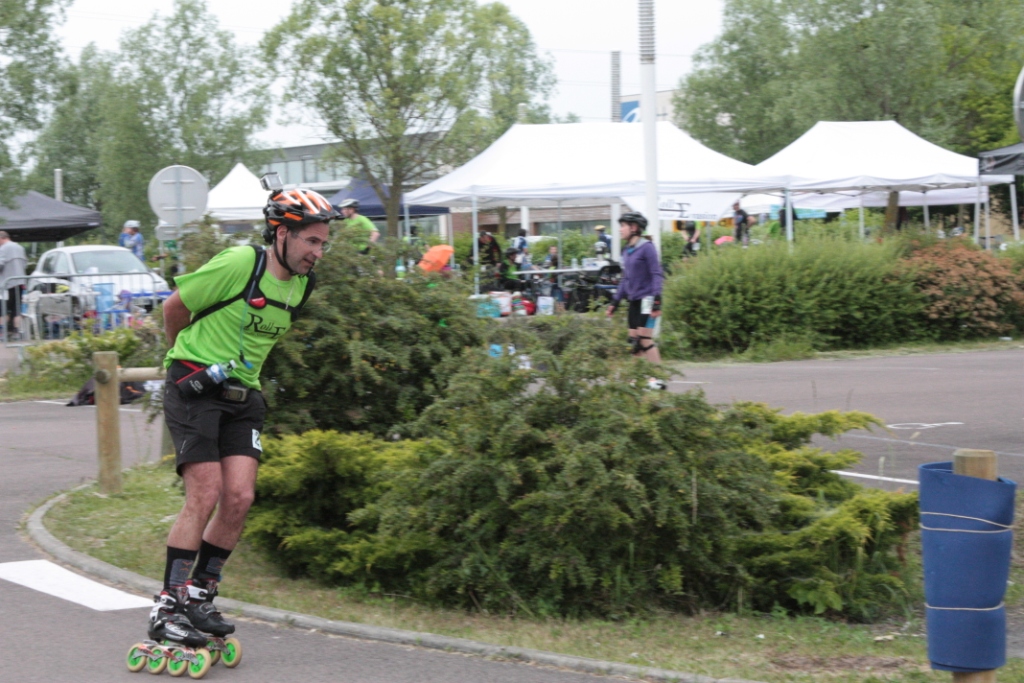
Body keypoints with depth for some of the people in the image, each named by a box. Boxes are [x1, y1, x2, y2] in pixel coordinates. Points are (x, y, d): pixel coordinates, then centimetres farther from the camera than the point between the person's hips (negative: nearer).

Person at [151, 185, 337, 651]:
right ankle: (167, 607, -8)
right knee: (206, 494, -14)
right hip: (194, 390, -7)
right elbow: (174, 308, -4)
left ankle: (200, 596, 10)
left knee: (239, 498, -5)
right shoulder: (238, 265, -18)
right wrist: (190, 360, 12)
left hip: (241, 396, 7)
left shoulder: (302, 284, 5)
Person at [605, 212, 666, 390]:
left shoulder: (647, 247, -9)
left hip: (646, 299, -8)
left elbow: (657, 274, -13)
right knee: (634, 340, 6)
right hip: (634, 300, 8)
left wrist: (657, 300, -20)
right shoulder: (627, 250, 14)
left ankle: (658, 378, -8)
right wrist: (615, 302, 20)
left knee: (645, 339, -11)